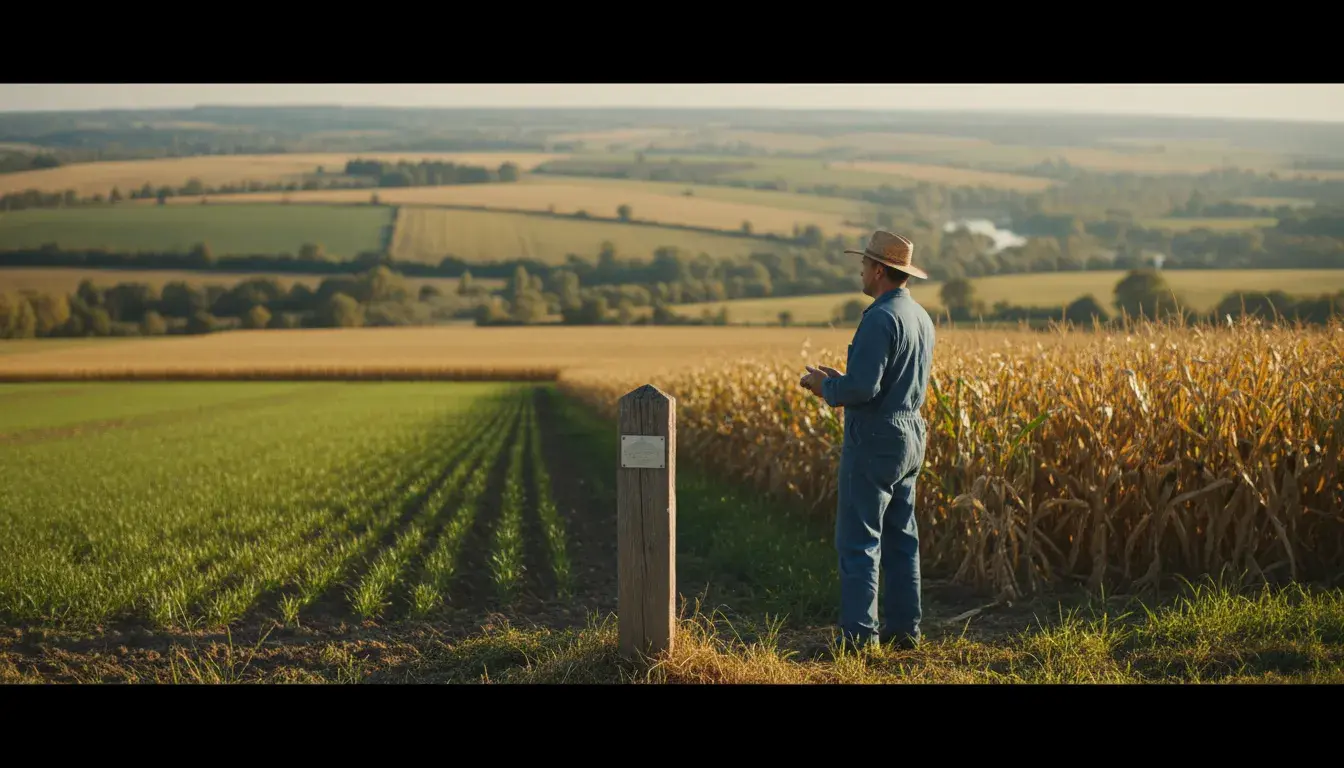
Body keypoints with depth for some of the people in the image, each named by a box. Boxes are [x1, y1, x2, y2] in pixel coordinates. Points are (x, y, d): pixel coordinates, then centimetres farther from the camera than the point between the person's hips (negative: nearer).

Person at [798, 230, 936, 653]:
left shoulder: (881, 318, -20)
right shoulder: (921, 317, 11)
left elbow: (862, 387, -25)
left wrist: (825, 385, -6)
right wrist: (839, 381, 14)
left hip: (875, 440, -9)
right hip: (910, 436, 9)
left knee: (858, 539, -4)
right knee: (900, 537, 13)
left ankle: (860, 632, -3)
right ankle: (904, 627, 17)